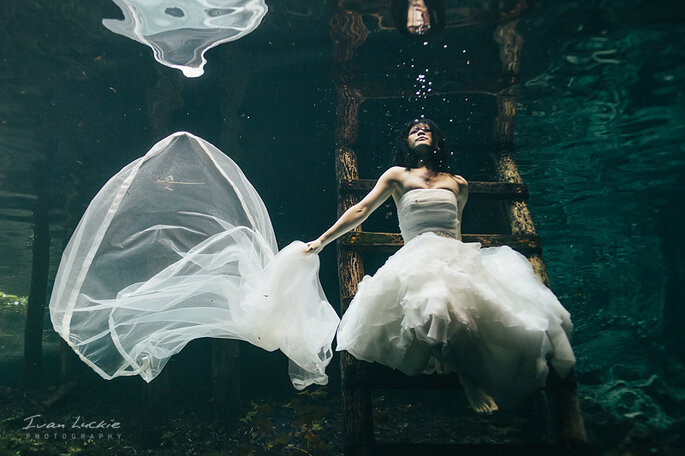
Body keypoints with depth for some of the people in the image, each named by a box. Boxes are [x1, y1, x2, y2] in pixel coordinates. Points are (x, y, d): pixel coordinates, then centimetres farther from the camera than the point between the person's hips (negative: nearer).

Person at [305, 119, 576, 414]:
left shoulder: (458, 184, 25)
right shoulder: (398, 176, 18)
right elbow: (361, 210, 13)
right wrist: (322, 241, 9)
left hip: (457, 256, 4)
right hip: (418, 260, -3)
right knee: (439, 300, -39)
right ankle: (469, 379, -22)